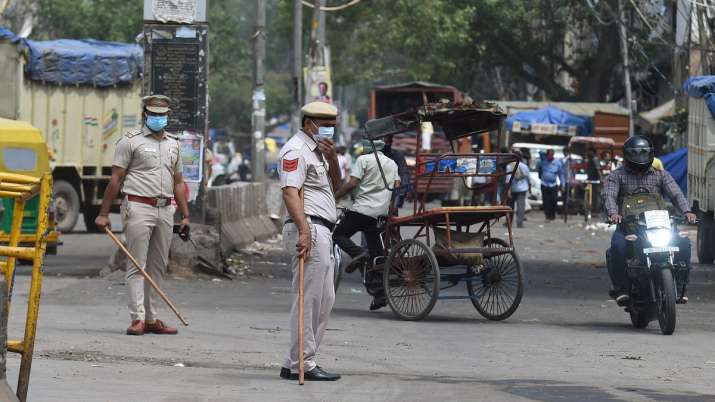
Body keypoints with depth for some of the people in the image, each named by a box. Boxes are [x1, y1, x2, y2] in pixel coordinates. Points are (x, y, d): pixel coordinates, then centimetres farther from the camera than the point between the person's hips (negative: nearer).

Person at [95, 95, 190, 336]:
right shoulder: (130, 141, -1)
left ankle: (151, 319, 12)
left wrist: (185, 216, 13)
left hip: (165, 210, 6)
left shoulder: (173, 144, 18)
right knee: (137, 266, -8)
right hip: (138, 208, -6)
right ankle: (137, 319, -11)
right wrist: (103, 214, -7)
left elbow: (178, 183, 20)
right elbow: (116, 180, -3)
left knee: (157, 268, 7)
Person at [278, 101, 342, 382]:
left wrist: (332, 157, 6)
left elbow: (335, 185, 24)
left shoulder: (317, 150, 23)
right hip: (310, 228, -11)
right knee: (309, 299, -10)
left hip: (322, 232, 11)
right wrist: (304, 230, -29)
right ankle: (301, 364, -8)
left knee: (325, 300, 13)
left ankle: (295, 363, 16)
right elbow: (290, 192, -20)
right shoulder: (296, 150, -9)